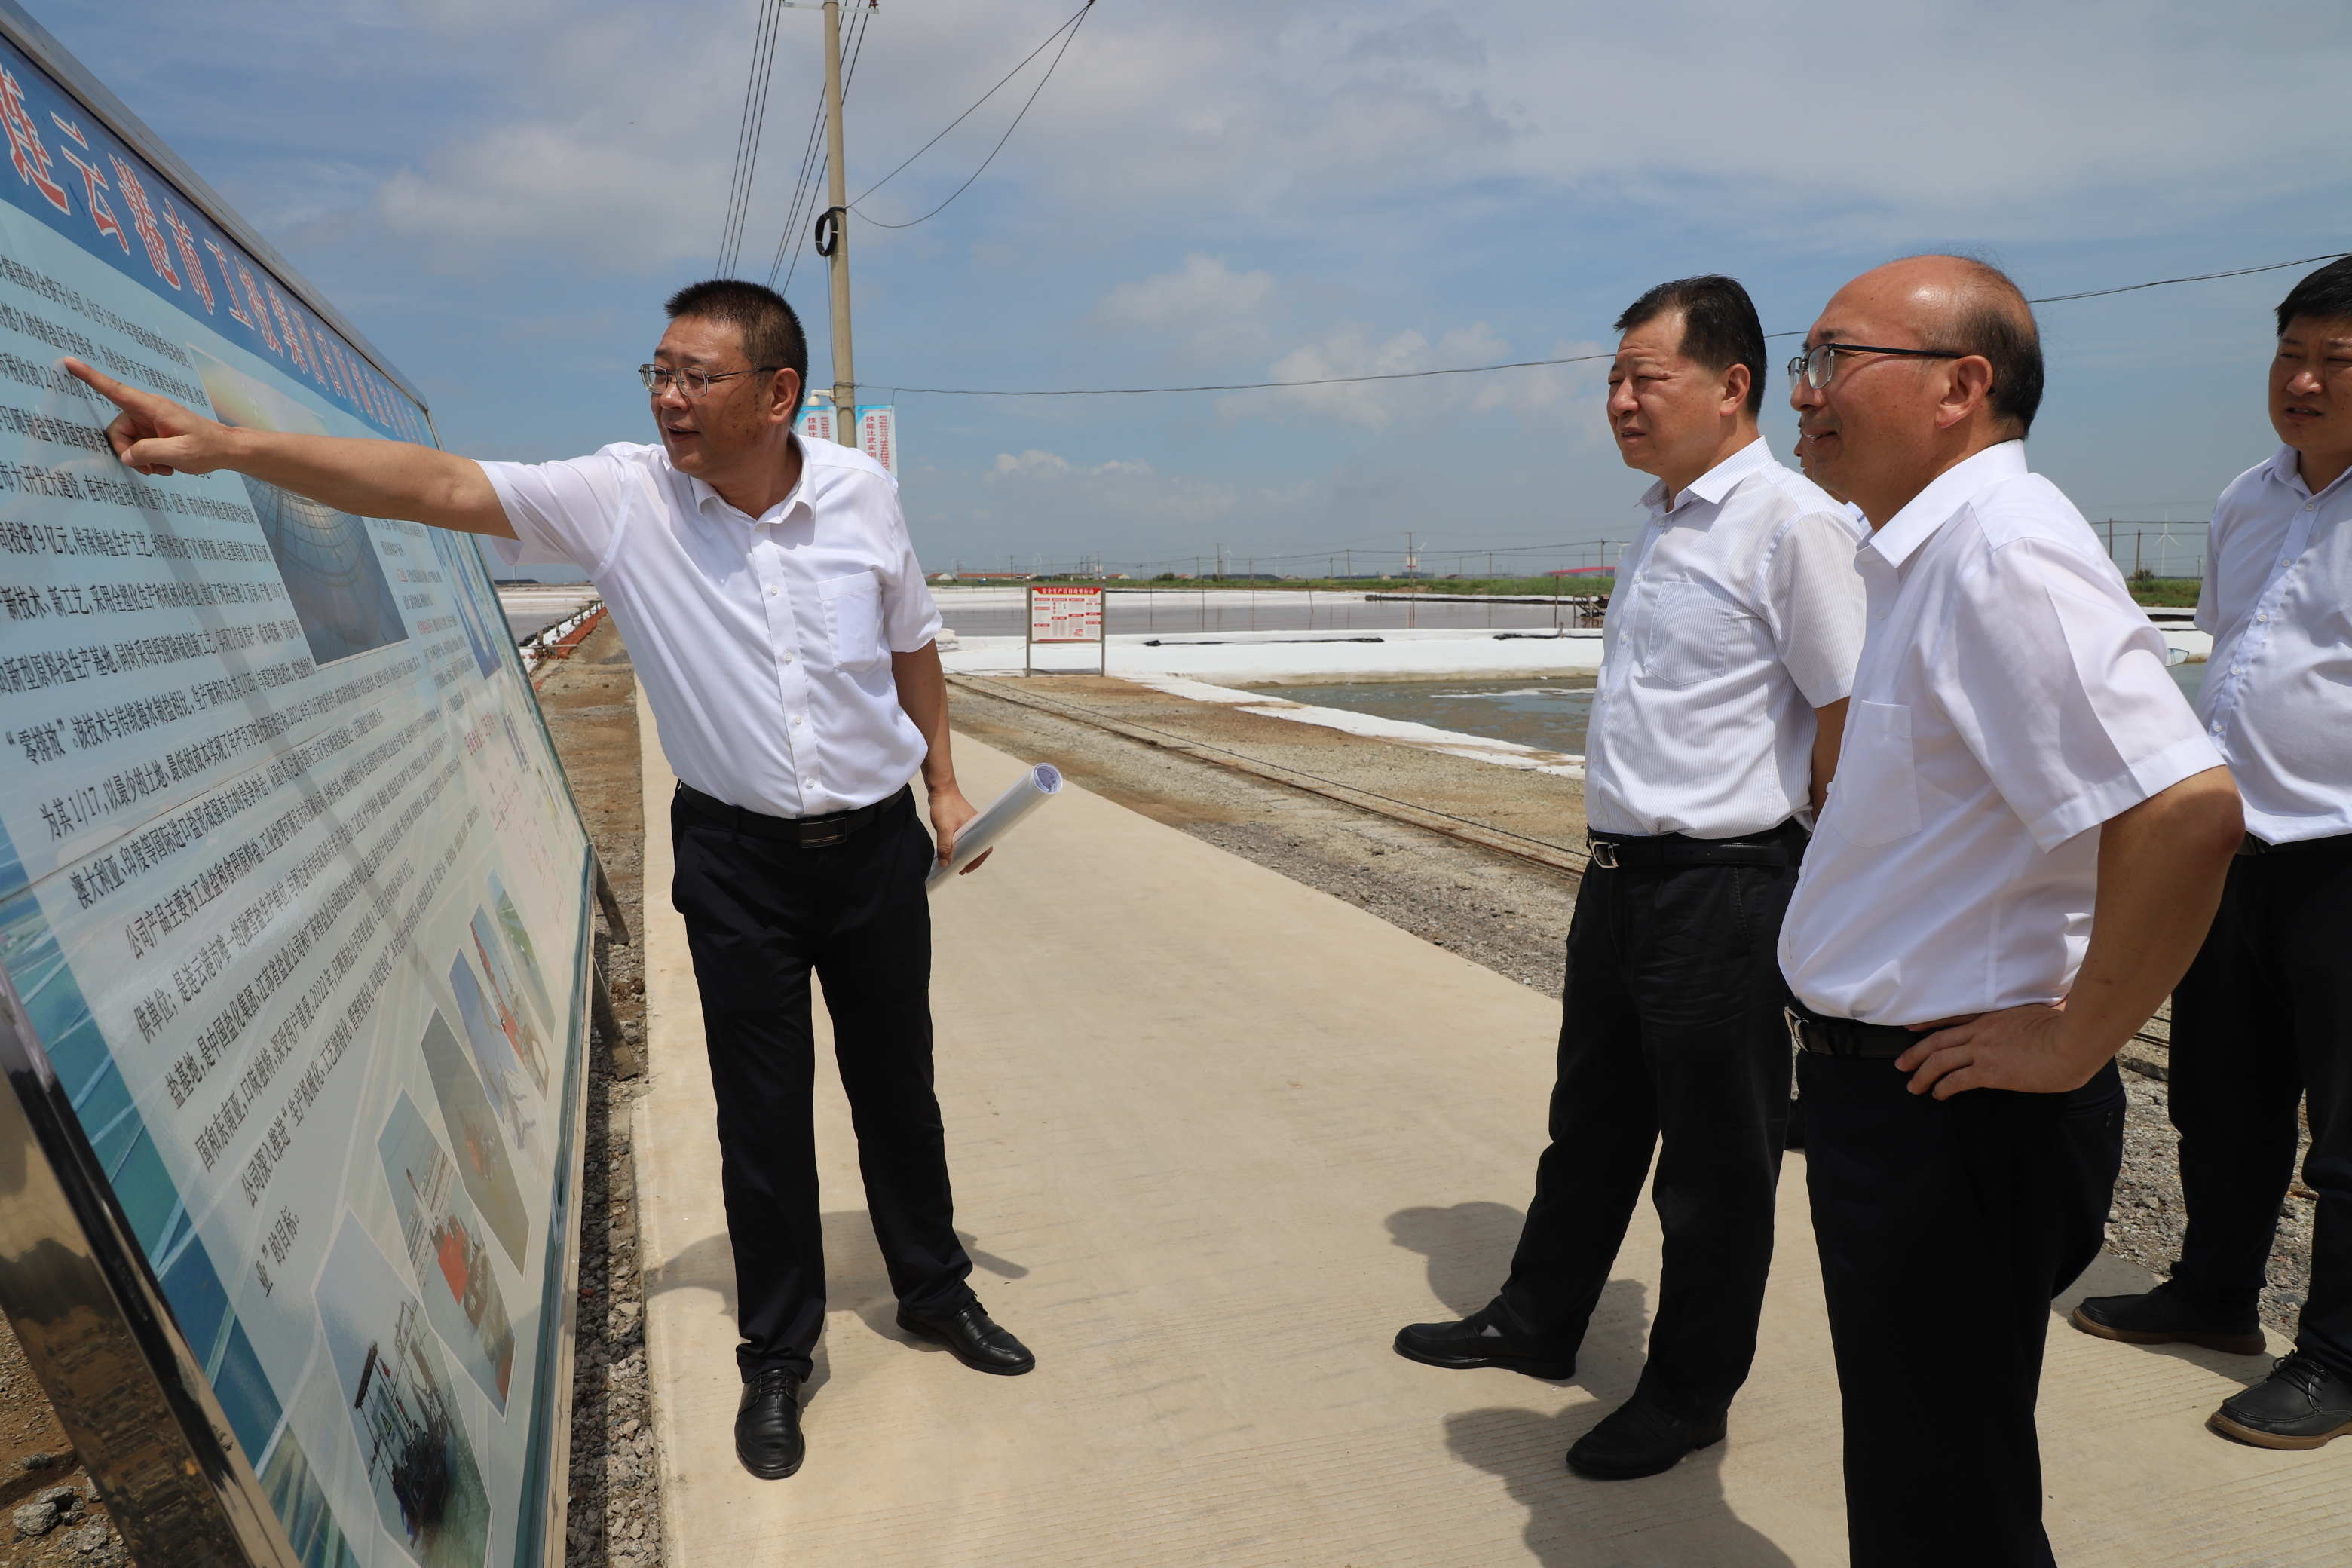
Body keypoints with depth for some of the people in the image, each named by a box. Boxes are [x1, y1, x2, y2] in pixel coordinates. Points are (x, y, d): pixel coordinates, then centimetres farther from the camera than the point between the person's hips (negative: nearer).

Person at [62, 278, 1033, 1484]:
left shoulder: (860, 490, -6)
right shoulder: (622, 497, -10)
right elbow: (440, 487, -18)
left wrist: (944, 782, 9)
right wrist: (227, 446, -26)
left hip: (876, 840, 1)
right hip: (735, 854, -1)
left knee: (895, 1085, 14)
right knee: (761, 1110, 7)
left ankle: (934, 1292, 38)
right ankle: (776, 1356, 29)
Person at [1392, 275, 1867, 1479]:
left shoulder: (1793, 524, -16)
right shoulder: (1663, 523, 12)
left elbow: (1849, 722, -17)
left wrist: (1813, 885, -9)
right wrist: (1626, 853, 16)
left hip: (1724, 886, -9)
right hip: (1620, 871, 9)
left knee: (1715, 1157, 9)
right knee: (1591, 1121, 22)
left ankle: (1689, 1392, 28)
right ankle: (1537, 1322, 40)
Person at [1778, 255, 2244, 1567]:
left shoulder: (2003, 549, -22)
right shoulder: (1927, 552, 10)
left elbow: (2186, 809, -31)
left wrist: (2073, 1044, -22)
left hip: (1956, 1106, -10)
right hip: (1890, 1088, 10)